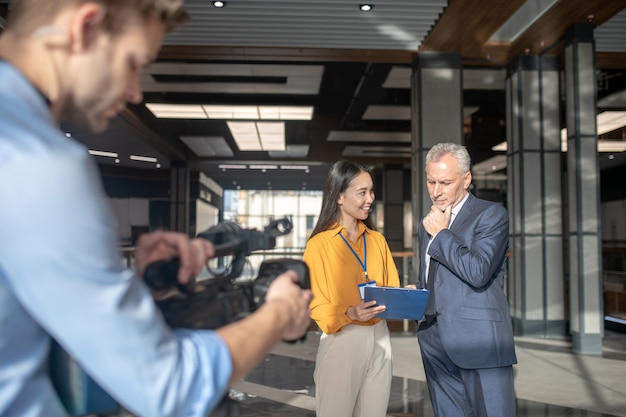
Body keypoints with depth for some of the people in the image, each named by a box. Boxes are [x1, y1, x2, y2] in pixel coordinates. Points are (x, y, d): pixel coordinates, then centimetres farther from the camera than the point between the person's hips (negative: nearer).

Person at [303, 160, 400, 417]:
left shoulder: (377, 240, 10)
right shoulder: (319, 244, -7)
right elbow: (316, 306, -7)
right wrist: (349, 313, -24)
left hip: (379, 340, 5)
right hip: (342, 342, -5)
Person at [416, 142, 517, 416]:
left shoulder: (491, 214, -4)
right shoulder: (428, 223, 16)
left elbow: (478, 272, -20)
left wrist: (441, 233, -10)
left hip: (480, 342, -6)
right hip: (437, 343, 6)